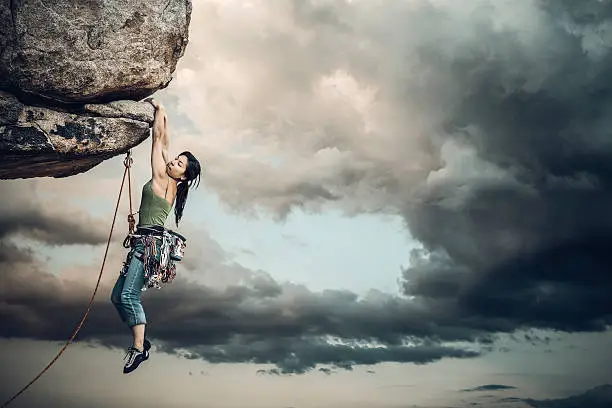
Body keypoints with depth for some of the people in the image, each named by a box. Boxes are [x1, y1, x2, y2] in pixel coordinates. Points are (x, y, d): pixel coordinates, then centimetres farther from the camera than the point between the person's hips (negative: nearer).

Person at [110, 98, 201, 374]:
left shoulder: (162, 177, -5)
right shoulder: (169, 184, 16)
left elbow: (158, 138, 2)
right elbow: (164, 143, 25)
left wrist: (158, 110, 11)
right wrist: (164, 115, 29)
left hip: (149, 243, -10)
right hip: (143, 244, 10)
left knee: (128, 295, -20)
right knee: (117, 297, 7)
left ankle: (139, 348, -20)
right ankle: (140, 340, 8)